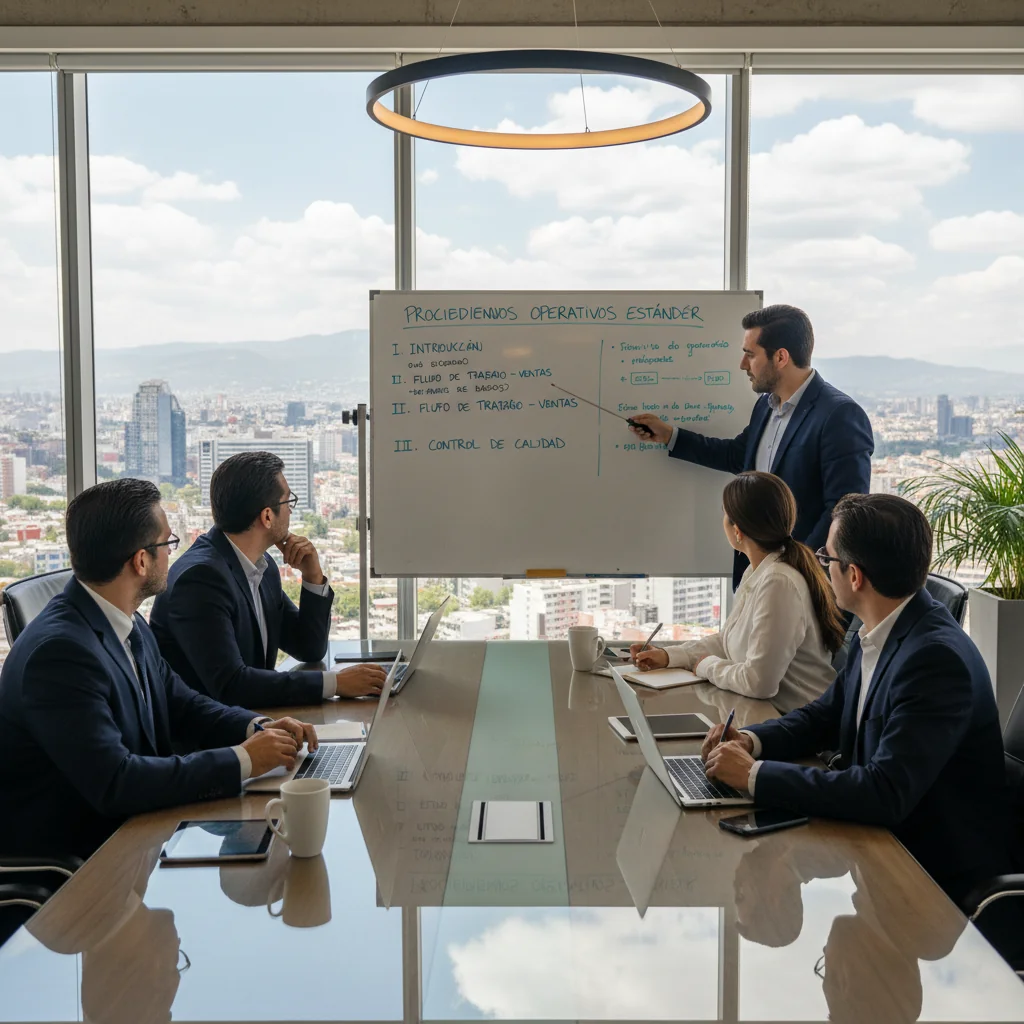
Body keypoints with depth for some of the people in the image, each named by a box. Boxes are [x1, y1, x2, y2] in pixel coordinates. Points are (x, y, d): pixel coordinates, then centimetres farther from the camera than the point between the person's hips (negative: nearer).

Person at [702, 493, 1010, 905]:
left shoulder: (936, 658, -26)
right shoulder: (878, 633, 0)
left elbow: (885, 793, -32)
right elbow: (825, 715, 13)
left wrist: (755, 774, -26)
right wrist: (753, 741, -6)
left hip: (941, 874, -7)